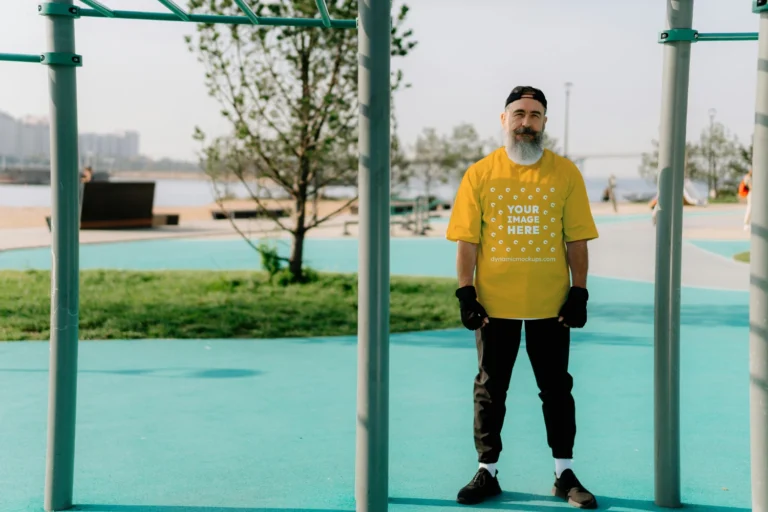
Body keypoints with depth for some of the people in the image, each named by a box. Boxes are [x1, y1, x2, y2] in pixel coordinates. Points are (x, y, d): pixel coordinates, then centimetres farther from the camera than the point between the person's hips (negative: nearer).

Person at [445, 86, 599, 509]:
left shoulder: (565, 173, 2)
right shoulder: (480, 173, 2)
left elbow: (576, 239, 2)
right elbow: (466, 239, 1)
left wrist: (579, 292, -5)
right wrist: (466, 293, -7)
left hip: (550, 303, 0)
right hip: (494, 303, 0)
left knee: (556, 389, 9)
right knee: (489, 390, 9)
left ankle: (565, 474, 21)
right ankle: (487, 473, 21)